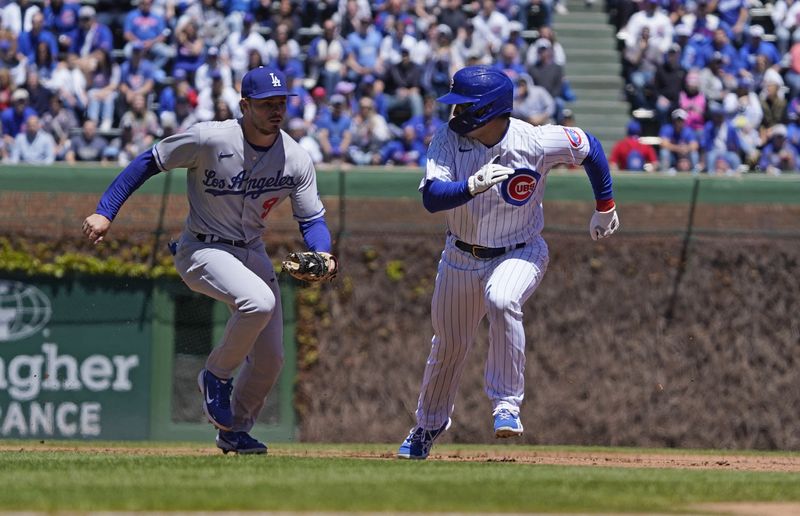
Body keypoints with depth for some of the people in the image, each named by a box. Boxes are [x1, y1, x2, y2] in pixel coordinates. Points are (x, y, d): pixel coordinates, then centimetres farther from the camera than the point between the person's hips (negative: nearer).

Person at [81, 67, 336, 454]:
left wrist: (322, 255, -23)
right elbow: (148, 163, -11)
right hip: (203, 250, -6)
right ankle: (216, 376, -8)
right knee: (259, 302, -33)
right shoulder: (210, 139, -20)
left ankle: (235, 431, 29)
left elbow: (312, 219, -1)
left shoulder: (297, 159, -7)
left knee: (269, 358, 5)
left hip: (252, 253, 6)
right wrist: (104, 212, -16)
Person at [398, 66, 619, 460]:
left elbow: (589, 147, -4)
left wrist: (605, 208, 6)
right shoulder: (449, 138, -19)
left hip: (519, 253, -3)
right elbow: (431, 198, -30)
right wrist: (474, 185, -49)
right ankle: (429, 424, 43)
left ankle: (506, 404, -23)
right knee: (448, 345, 16)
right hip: (461, 257, 3)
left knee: (501, 300, -36)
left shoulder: (536, 143, -23)